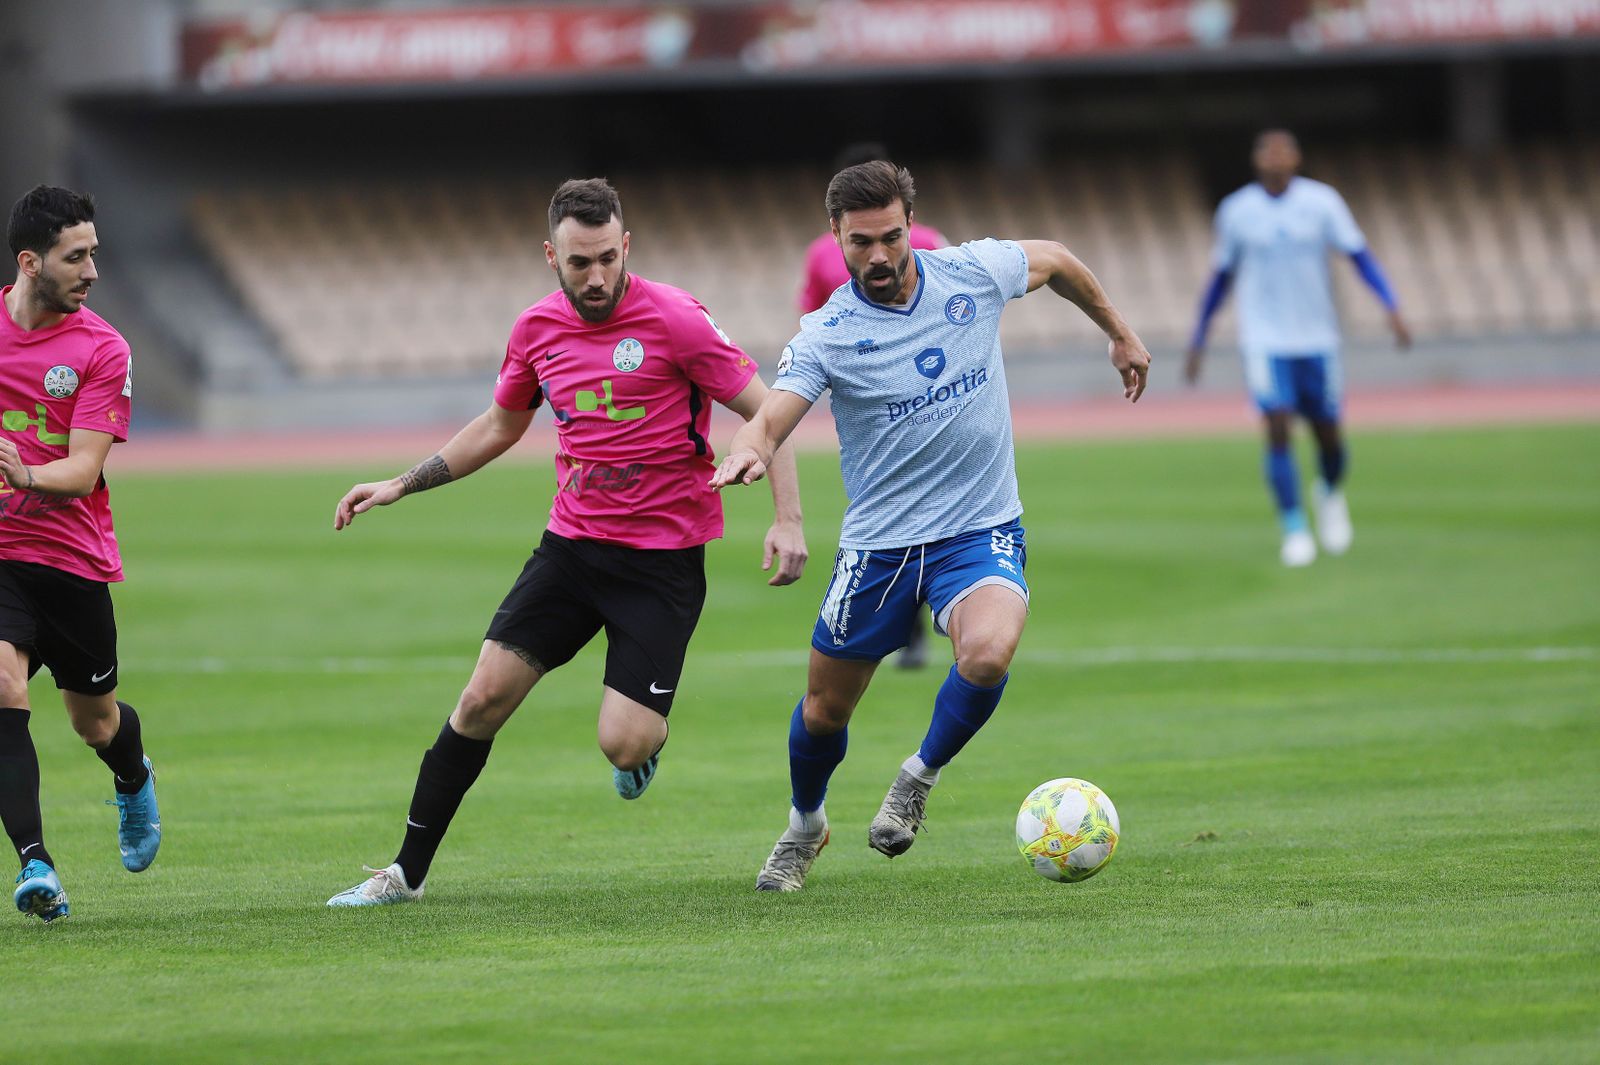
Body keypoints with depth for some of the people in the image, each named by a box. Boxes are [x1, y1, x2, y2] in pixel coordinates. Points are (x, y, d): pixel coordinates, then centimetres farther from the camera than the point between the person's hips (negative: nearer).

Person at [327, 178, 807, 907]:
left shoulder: (674, 320, -13)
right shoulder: (538, 328, 4)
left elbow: (762, 409, -8)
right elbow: (499, 427, 22)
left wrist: (787, 519, -19)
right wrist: (399, 485, 17)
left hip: (663, 558, -4)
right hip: (572, 542, 5)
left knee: (624, 744, -14)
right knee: (485, 696, -4)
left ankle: (646, 738, 26)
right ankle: (406, 873, 7)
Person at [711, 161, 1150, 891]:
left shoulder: (973, 273, -5)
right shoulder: (826, 335, -11)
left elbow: (1053, 260, 16)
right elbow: (771, 419, -25)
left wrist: (1119, 333, 25)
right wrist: (747, 452, -49)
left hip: (980, 530, 0)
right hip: (878, 543, 0)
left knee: (988, 652, -30)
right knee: (825, 708, 10)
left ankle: (919, 778, -1)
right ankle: (805, 825, 43)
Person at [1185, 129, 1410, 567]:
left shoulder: (1321, 201, -3)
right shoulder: (1235, 211, -1)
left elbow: (1360, 255, -3)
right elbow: (1220, 276, 11)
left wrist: (1391, 307, -16)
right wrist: (1198, 341, 13)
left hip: (1317, 339, 1)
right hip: (1265, 341, -1)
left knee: (1328, 434, 6)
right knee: (1277, 428, -16)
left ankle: (1331, 494, 40)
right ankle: (1295, 531, -10)